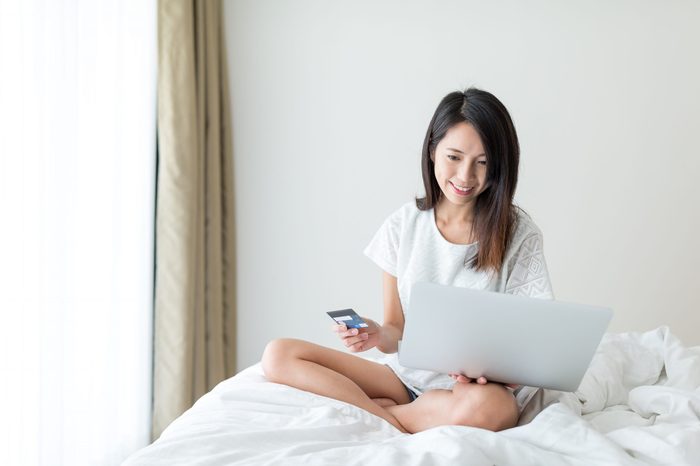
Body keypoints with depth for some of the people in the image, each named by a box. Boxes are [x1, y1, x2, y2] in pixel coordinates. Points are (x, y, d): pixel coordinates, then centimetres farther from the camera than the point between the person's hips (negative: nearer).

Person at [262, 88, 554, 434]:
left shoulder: (519, 234, -4)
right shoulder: (403, 226, 4)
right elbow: (396, 331, 8)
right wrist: (378, 335, -17)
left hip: (477, 388, -3)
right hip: (408, 376, 3)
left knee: (486, 407, -41)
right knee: (279, 355, -13)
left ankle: (371, 412, -14)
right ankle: (404, 429, -21)